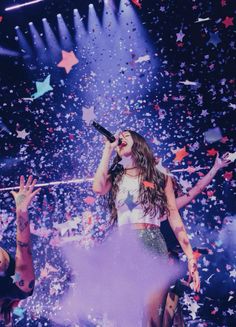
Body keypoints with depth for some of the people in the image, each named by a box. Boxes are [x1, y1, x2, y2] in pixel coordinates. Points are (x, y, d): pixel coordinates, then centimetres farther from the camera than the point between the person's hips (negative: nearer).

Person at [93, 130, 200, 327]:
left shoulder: (159, 174, 9)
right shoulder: (115, 177, 15)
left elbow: (174, 216, 7)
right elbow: (98, 188, -9)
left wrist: (190, 257, 2)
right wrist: (108, 149, 3)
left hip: (153, 245, -2)